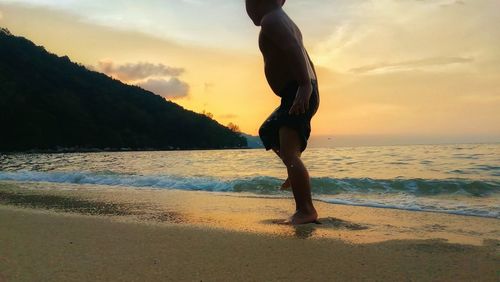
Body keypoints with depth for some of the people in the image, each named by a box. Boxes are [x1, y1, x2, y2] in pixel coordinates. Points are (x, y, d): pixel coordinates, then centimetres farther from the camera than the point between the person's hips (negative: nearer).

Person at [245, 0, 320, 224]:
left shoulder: (271, 20, -9)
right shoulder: (285, 22, 23)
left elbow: (294, 50, -27)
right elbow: (309, 62, 25)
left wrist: (304, 87, -34)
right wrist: (312, 91, 25)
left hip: (297, 96, -11)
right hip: (304, 95, 11)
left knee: (289, 154, -16)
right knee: (267, 132, 30)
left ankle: (306, 211, -17)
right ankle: (296, 176, 29)